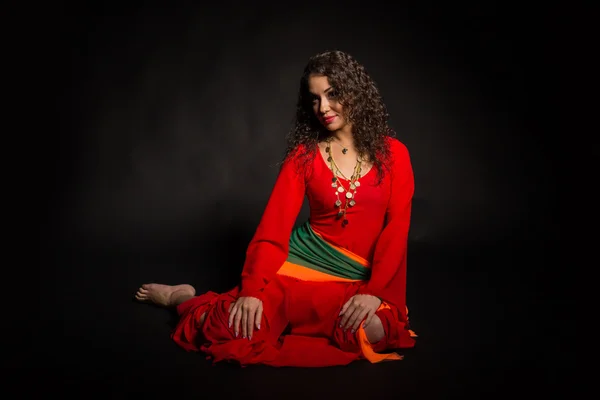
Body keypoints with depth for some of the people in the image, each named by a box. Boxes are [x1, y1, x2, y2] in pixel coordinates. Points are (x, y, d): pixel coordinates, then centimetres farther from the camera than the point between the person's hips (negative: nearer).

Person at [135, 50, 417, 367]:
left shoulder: (393, 153, 0)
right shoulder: (303, 153, 1)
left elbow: (396, 229, -5)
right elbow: (275, 223, -5)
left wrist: (374, 292, -17)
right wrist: (252, 289, -17)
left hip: (359, 278, 1)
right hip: (304, 258, -1)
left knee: (372, 331, -32)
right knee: (234, 327, -24)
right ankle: (182, 297, 11)